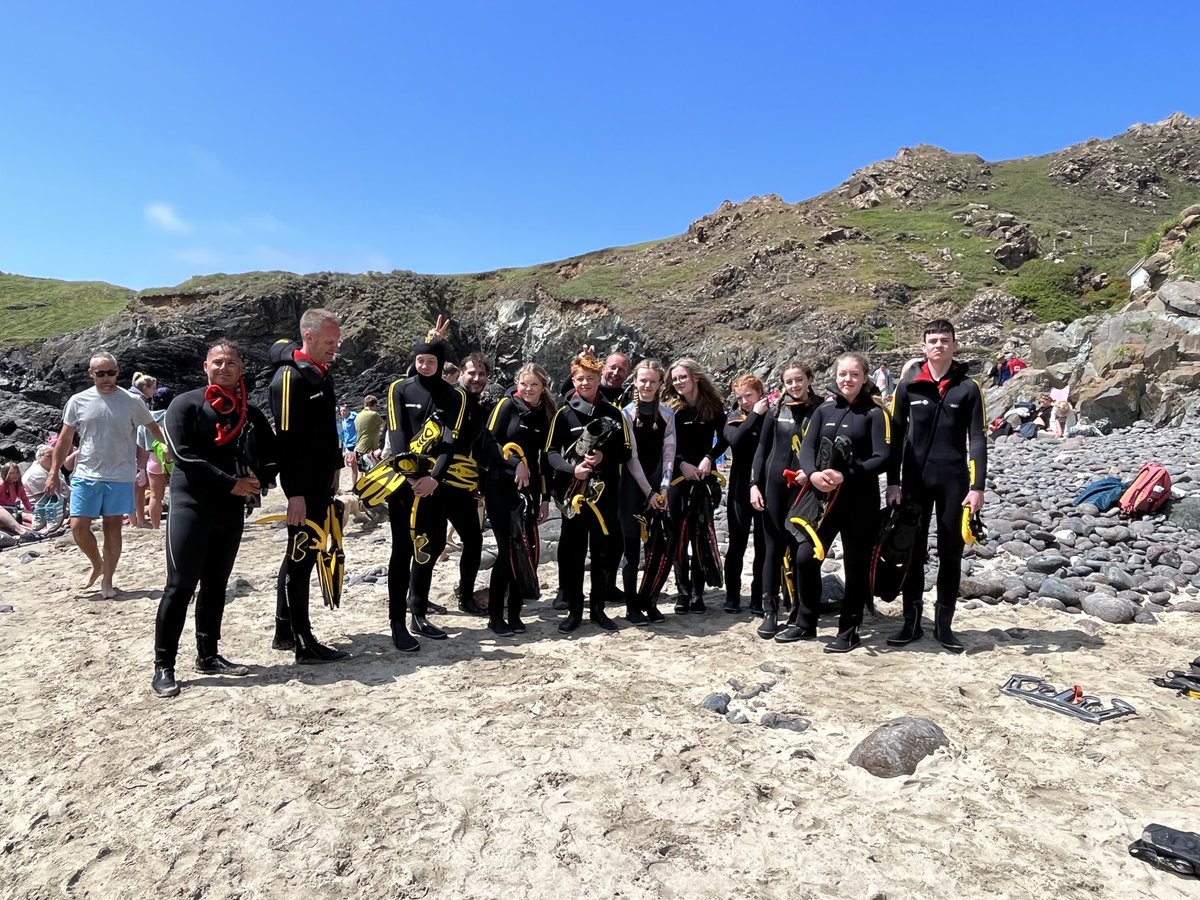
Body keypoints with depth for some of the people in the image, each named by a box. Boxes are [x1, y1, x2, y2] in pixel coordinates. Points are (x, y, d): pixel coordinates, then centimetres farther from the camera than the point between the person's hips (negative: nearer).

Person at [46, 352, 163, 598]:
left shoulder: (132, 402, -3)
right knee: (78, 526, 0)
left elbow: (155, 429, 6)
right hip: (85, 476, 2)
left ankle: (107, 580, 17)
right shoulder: (78, 401, 1)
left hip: (120, 478, -1)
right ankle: (97, 564, 27)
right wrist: (53, 472, 5)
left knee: (112, 528, 6)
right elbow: (65, 439, 7)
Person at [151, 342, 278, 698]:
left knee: (216, 586, 13)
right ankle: (163, 666, 4)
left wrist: (258, 479, -9)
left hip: (232, 509, 5)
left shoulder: (251, 414, 11)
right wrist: (230, 483, -18)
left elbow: (271, 456, 13)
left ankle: (208, 656, 23)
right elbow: (183, 455, -15)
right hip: (191, 505, -5)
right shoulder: (186, 405, -3)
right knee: (180, 586, -4)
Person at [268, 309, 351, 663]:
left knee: (301, 555, 15)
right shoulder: (289, 377, -14)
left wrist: (335, 467, 18)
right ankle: (305, 644, 4)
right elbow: (286, 438, -20)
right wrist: (295, 493, -23)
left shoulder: (321, 373, 14)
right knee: (301, 558, -4)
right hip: (303, 486, -9)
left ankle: (285, 632, 26)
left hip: (321, 481, 10)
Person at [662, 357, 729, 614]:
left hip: (703, 475, 1)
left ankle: (697, 592, 8)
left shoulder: (713, 406, 2)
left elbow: (723, 439, 8)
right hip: (677, 475, 0)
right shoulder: (669, 407, 0)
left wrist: (709, 458, -8)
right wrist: (682, 464, -13)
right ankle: (683, 591, 6)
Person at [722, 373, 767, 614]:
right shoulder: (734, 418, 4)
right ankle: (732, 596, 17)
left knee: (764, 545, 6)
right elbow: (734, 440, -17)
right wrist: (755, 414, -15)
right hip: (740, 489, 0)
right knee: (737, 545, 8)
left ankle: (758, 597, 16)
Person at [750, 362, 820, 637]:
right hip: (774, 486, 1)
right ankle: (770, 611, 10)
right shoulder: (776, 411, 7)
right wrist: (754, 484, 1)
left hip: (804, 488, -1)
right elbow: (762, 449, 9)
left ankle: (802, 611, 14)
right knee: (773, 547, 4)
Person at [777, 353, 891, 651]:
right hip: (824, 496, 4)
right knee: (805, 558, 0)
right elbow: (807, 448, 1)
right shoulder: (824, 410, 9)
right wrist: (813, 473, -20)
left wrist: (845, 475, -23)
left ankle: (849, 631, 19)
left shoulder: (875, 412, -3)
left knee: (856, 565, 5)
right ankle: (804, 623, 19)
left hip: (860, 500, -3)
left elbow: (882, 458, -11)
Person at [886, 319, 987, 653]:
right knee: (913, 552, 5)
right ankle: (911, 622, 15)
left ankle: (943, 624, 17)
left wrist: (977, 486, -8)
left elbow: (977, 439, -1)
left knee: (950, 554, 6)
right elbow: (895, 437, 5)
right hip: (915, 480, 1)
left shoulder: (967, 387, 2)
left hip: (953, 480, 0)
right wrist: (893, 482, -1)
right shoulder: (908, 387, 3)